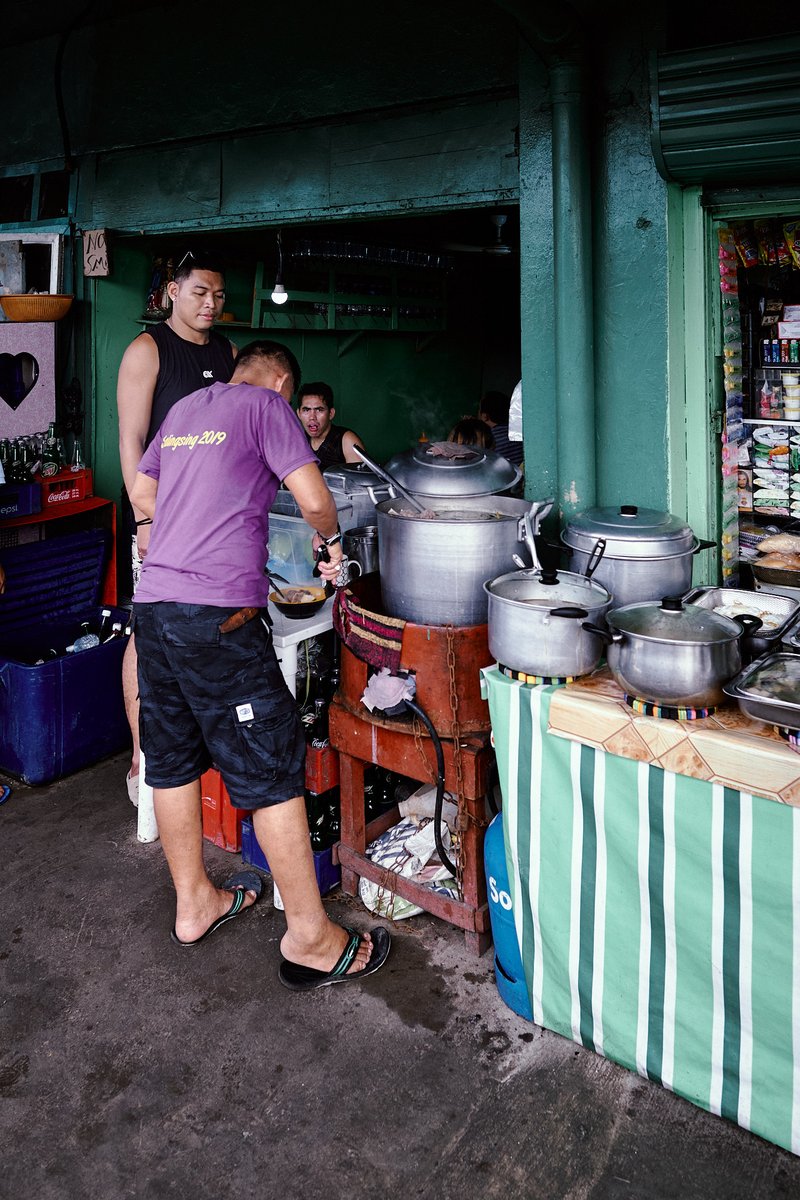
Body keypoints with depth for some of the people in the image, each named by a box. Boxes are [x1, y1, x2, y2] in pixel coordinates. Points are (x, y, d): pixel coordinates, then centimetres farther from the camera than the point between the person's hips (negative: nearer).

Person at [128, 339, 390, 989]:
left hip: (153, 603, 8)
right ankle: (311, 939, 7)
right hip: (217, 613, -8)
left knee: (173, 760, 16)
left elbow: (141, 493, 29)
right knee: (273, 768, -2)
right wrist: (331, 541, 12)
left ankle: (194, 904, 32)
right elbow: (314, 499, -7)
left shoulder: (184, 408, 21)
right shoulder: (267, 405, 0)